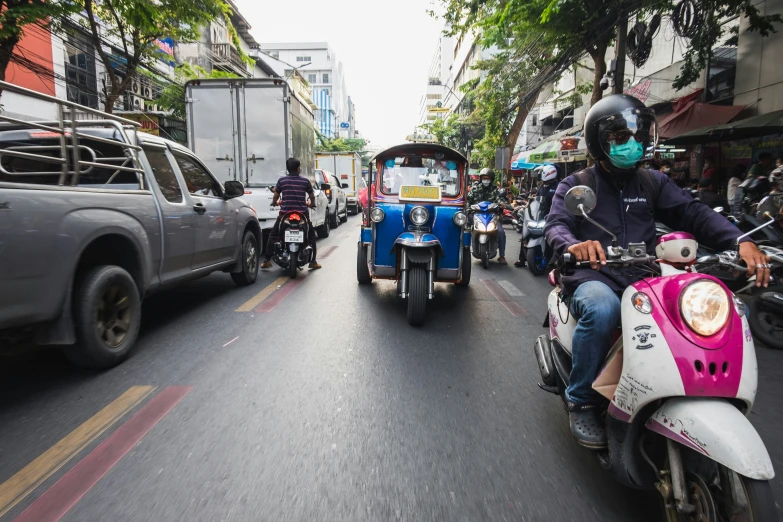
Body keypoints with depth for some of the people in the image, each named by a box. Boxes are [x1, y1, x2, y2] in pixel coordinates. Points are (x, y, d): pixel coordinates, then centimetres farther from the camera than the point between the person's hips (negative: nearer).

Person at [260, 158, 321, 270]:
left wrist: (274, 203, 29)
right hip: (302, 213, 0)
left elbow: (276, 196, 6)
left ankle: (266, 261, 13)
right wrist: (312, 204, 31)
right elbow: (312, 196, 10)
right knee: (311, 236, 17)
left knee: (273, 236, 15)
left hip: (285, 213, 0)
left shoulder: (281, 180, 0)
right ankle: (313, 262, 14)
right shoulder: (305, 181, 1)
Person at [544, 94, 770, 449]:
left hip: (643, 280, 4)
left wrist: (739, 241, -16)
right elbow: (556, 225, -10)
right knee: (601, 309, -39)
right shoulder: (576, 185, 7)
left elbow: (692, 213, 4)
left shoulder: (653, 183, 17)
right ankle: (581, 402, -17)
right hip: (594, 278, -4)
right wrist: (573, 244, -35)